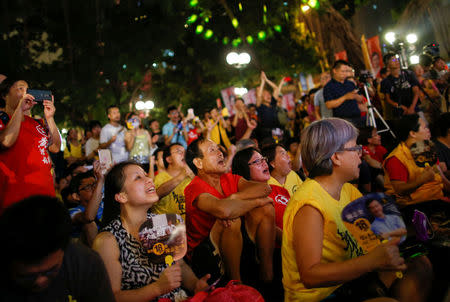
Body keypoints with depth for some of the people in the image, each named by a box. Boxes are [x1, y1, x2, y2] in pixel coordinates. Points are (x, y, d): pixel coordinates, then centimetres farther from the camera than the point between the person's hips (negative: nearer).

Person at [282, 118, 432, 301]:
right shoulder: (309, 205, -26)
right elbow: (310, 276, -32)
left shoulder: (346, 189, 3)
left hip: (343, 280, 9)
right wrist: (372, 260, -36)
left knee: (420, 267, 5)